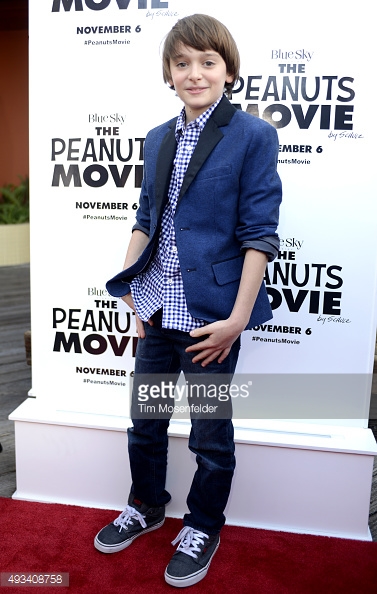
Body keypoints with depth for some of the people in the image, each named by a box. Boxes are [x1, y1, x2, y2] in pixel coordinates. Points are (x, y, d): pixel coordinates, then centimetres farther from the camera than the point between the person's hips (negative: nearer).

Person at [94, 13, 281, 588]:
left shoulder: (254, 136, -6)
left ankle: (203, 527, 37)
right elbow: (144, 221, 14)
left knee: (210, 432, 11)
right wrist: (133, 291, 6)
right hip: (158, 310, 6)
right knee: (145, 420, 19)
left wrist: (237, 319, -16)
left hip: (211, 314, -5)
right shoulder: (158, 139, 11)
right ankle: (146, 506, 44)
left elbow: (259, 234, -11)